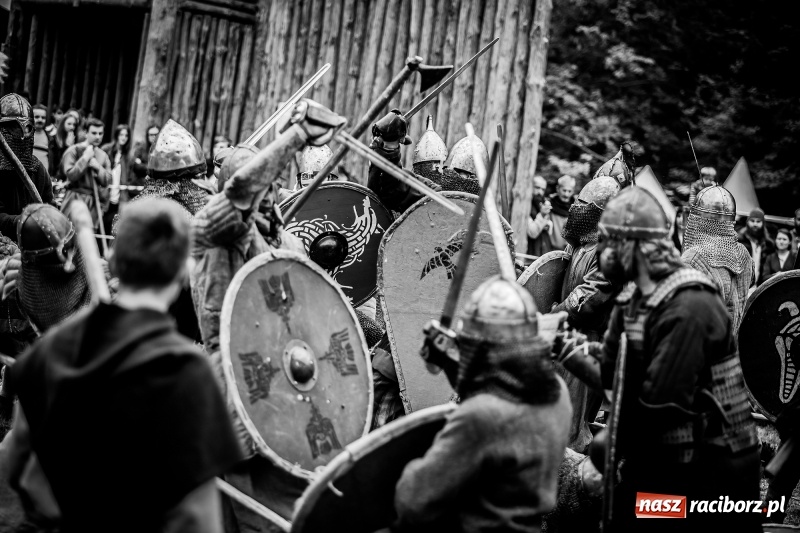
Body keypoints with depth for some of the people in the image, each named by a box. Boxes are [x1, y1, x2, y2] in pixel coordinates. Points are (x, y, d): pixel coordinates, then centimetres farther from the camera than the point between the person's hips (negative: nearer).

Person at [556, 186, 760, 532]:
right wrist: (582, 362, -12)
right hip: (657, 459, 8)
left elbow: (659, 403, -25)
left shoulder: (688, 308, -23)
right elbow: (610, 374, 8)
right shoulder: (633, 298, 7)